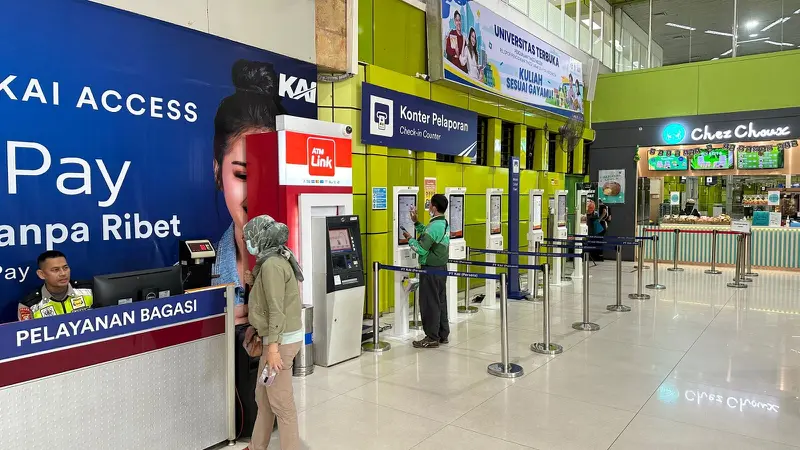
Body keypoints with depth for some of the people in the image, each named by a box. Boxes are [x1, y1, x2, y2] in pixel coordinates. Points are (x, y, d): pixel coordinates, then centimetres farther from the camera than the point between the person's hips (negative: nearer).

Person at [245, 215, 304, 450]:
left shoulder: (272, 265, -18)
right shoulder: (276, 260, 12)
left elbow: (277, 310, -22)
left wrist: (273, 347, -23)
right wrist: (256, 330, 22)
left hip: (282, 340, -10)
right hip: (277, 337, 10)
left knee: (281, 403, 0)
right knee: (263, 397, 20)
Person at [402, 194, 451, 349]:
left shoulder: (434, 226, -21)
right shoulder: (444, 224, 9)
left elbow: (421, 249, -21)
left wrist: (409, 239, -6)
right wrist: (416, 222, 19)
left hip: (431, 269, -9)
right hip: (441, 267, 9)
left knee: (429, 302, -1)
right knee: (441, 301, 15)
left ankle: (432, 338, 6)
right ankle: (443, 334, 23)